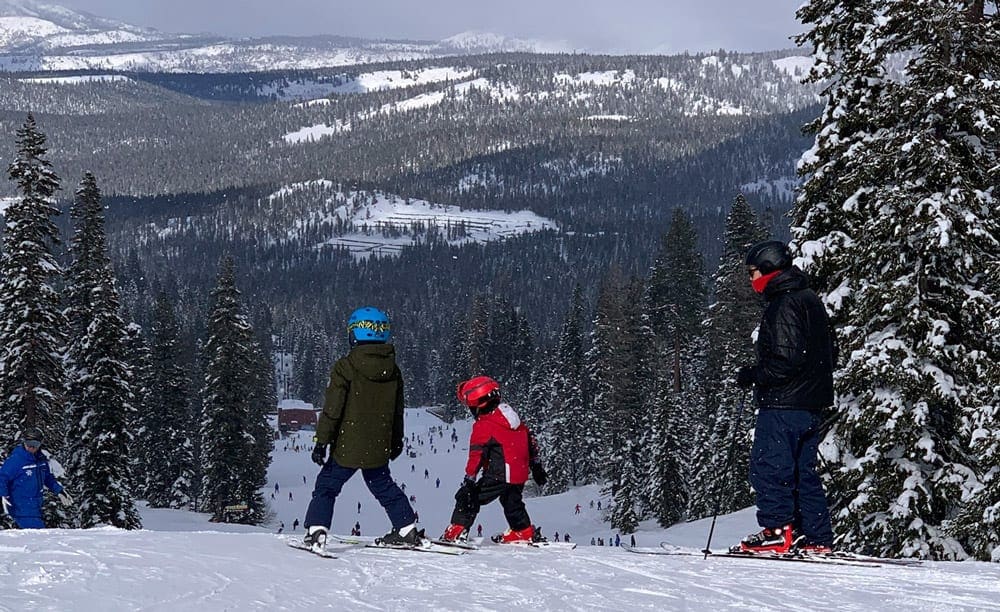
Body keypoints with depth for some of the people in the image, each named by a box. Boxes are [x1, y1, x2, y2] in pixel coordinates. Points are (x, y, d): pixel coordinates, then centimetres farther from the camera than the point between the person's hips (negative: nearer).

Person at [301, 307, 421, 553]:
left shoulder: (346, 367, -13)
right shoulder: (392, 369, 4)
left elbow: (332, 409, -13)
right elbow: (397, 411, 14)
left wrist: (321, 441, -8)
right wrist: (397, 441, 26)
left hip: (348, 446, -5)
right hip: (379, 448, 5)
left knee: (326, 487, 5)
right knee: (384, 487, 21)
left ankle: (316, 531, -7)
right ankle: (407, 530, 24)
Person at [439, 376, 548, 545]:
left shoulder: (483, 425, -13)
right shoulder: (511, 416, 12)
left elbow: (477, 455, -20)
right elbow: (529, 440, 20)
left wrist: (469, 480, -20)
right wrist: (536, 466, 29)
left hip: (499, 475, -8)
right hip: (521, 473, 8)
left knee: (468, 498, -3)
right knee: (512, 502, 31)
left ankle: (456, 532, -11)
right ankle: (524, 532, 38)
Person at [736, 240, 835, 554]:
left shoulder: (784, 305, -15)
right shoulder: (810, 300, 17)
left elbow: (786, 360, -23)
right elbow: (828, 355, 22)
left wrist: (753, 375, -12)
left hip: (783, 404, -10)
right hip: (813, 404, 10)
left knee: (768, 466, -4)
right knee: (803, 471, 12)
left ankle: (777, 531, -5)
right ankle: (817, 538, 11)